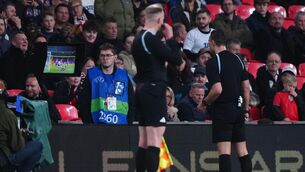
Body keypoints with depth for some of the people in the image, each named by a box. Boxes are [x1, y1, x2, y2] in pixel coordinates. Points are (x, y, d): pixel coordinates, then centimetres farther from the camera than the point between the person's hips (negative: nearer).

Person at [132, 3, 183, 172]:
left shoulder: (138, 39, 13)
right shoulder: (151, 39, -15)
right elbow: (176, 59, -15)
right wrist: (170, 37, -5)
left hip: (142, 89, 10)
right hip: (154, 90, -10)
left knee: (144, 141, 11)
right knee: (155, 140, -11)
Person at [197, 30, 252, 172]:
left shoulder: (213, 62, -11)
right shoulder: (237, 59, 10)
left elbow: (217, 90, -19)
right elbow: (246, 87, 10)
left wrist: (204, 103, -3)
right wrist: (245, 109, 18)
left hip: (223, 109, -7)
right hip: (238, 107, 7)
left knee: (224, 150, -9)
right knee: (242, 150, 9)